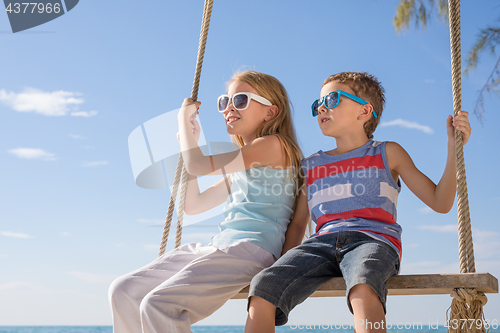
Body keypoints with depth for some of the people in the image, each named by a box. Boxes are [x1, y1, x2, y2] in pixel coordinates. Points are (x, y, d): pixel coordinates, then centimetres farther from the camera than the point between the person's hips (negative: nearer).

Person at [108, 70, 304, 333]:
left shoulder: (273, 145, -4)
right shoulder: (241, 166, 25)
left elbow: (198, 166, -11)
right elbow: (192, 205, 29)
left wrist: (184, 119, 7)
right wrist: (189, 140, 29)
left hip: (249, 251, -9)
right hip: (218, 248, 9)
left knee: (158, 305, -26)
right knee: (124, 291, 0)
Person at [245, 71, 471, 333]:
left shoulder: (387, 154, 17)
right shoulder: (311, 166, 25)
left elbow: (440, 203, 11)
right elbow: (296, 228, 25)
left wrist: (453, 146, 2)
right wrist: (282, 261, 6)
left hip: (372, 240, -3)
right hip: (323, 242, 3)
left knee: (363, 289, -40)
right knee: (262, 289, -26)